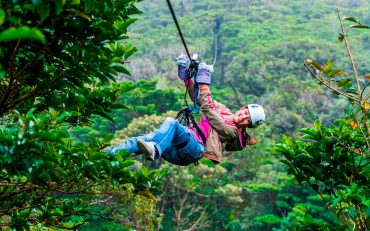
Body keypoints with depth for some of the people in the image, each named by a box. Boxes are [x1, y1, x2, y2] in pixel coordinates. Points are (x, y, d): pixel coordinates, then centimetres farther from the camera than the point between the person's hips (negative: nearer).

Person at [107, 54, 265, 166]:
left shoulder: (232, 131, 4)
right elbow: (198, 97, 22)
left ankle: (154, 150, -60)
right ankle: (106, 157, -35)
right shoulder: (223, 110, 27)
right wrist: (186, 73, 11)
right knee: (147, 139, -20)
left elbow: (207, 108, -4)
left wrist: (204, 81, -5)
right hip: (178, 150, 7)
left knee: (171, 123, -33)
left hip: (194, 148, -7)